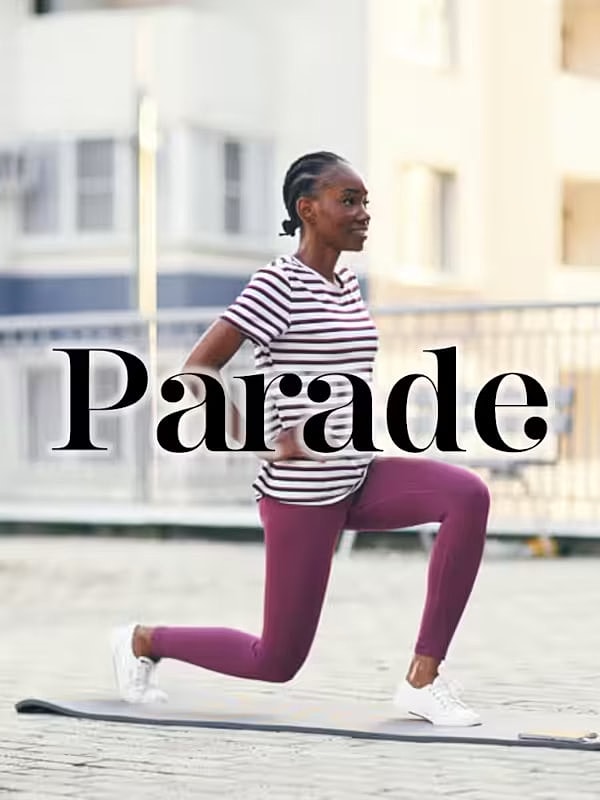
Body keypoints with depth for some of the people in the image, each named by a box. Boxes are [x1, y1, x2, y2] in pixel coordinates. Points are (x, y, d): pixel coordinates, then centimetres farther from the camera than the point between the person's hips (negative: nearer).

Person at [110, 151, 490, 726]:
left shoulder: (346, 285, 11)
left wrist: (341, 433, 13)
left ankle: (423, 679, -14)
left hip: (359, 479, 7)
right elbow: (198, 367, -18)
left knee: (469, 495, -19)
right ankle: (142, 640, 29)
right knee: (276, 662, 2)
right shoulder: (277, 285, -14)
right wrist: (271, 445, -20)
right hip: (300, 494, -7)